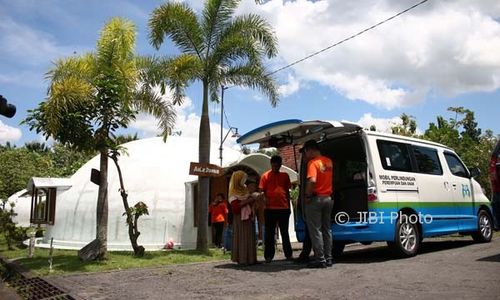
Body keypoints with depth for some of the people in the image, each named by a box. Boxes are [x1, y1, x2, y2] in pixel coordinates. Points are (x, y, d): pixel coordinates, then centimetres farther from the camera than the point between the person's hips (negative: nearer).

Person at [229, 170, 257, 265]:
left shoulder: (245, 190, 15)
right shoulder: (233, 192, -5)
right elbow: (235, 207, -16)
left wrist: (252, 199, 4)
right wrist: (247, 201, -15)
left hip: (248, 217, 7)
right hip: (240, 218, -7)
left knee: (250, 238, 6)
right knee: (241, 238, -6)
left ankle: (250, 258, 11)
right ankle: (242, 259, -3)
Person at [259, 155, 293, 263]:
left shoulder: (285, 175, 10)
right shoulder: (265, 176, 1)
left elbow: (287, 191, 15)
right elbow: (262, 191, -2)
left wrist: (289, 205, 13)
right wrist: (265, 199, -20)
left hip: (284, 208, 3)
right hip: (270, 209, -3)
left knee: (285, 232, 12)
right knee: (269, 233, 3)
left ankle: (288, 254, 19)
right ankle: (268, 256, 8)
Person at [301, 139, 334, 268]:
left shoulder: (313, 162, -16)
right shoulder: (329, 161, 9)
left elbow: (312, 181, -28)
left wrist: (307, 196, -18)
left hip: (316, 198, -7)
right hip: (328, 198, 7)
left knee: (315, 230, 1)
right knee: (327, 229, 14)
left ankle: (320, 259, 2)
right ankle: (328, 258, 18)